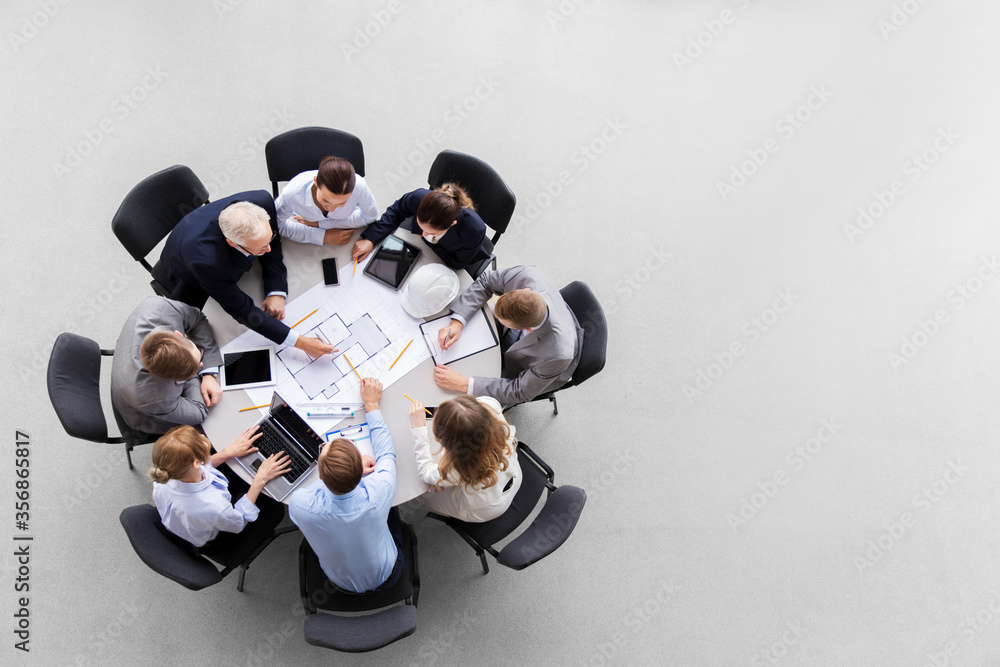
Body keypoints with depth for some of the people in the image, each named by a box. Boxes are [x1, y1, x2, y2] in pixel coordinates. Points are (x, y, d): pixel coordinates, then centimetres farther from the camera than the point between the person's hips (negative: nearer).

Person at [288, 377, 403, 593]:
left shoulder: (300, 504, -39)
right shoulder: (379, 491, -40)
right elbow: (386, 453, -15)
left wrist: (354, 471, -9)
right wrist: (372, 404, -6)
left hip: (339, 581, 0)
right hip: (385, 577, 0)